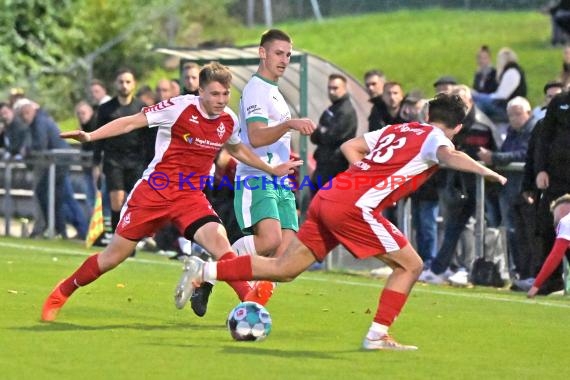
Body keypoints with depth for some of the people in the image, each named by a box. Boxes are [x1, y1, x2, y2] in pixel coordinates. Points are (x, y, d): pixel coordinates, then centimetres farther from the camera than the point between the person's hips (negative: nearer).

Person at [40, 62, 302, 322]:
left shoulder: (229, 121, 2)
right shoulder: (179, 107, -14)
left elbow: (236, 149, 26)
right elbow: (131, 123, -12)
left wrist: (271, 170, 28)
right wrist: (89, 136, -23)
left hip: (190, 196, 3)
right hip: (154, 191, -3)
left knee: (219, 241, -24)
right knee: (113, 256, 4)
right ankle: (61, 293, 24)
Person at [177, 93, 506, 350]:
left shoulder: (398, 129, 24)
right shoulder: (435, 138, 2)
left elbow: (350, 146, 28)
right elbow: (449, 156, -23)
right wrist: (485, 171, -21)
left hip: (328, 198, 8)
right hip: (355, 207, -8)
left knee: (283, 269, 12)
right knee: (411, 265, 3)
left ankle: (204, 271, 7)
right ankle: (378, 335, 0)